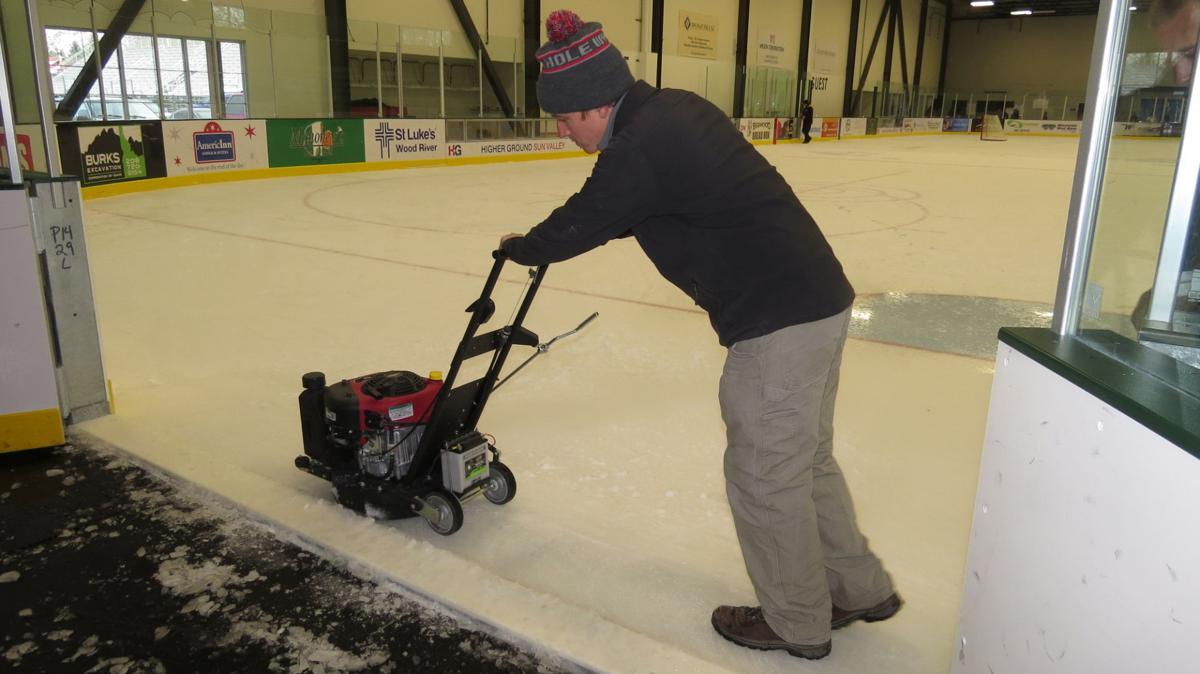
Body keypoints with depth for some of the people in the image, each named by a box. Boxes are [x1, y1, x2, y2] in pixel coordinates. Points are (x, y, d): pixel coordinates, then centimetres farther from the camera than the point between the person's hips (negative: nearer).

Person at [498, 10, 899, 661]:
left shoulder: (638, 149, -18)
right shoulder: (673, 108, 12)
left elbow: (578, 227, -5)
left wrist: (518, 248, 15)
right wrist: (546, 240, 27)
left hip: (778, 322, -10)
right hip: (818, 298, 10)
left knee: (762, 477, 6)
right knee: (808, 460, 22)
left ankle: (796, 623, 26)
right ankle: (859, 588, 37)